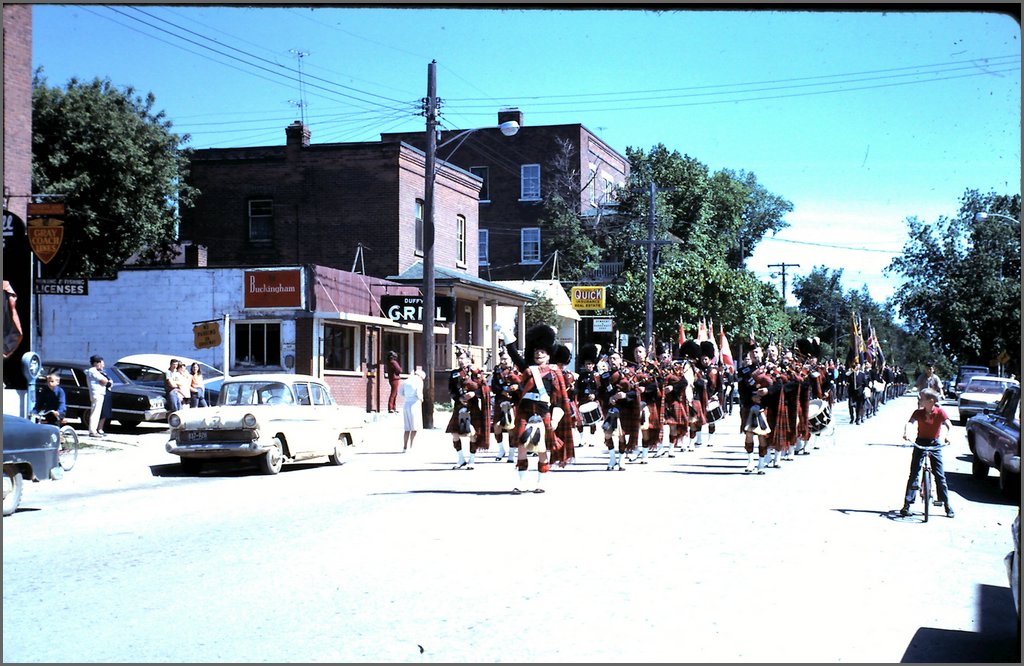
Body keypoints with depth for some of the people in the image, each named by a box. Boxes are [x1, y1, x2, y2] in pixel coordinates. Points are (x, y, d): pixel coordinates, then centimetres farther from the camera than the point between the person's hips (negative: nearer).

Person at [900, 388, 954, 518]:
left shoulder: (940, 412, -11)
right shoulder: (918, 412, -8)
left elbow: (949, 425, -20)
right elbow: (909, 422, -21)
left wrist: (947, 436, -40)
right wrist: (905, 433, -42)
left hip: (935, 444, -1)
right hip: (920, 443, 1)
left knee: (940, 476, 0)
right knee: (914, 474, -3)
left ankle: (947, 505, 10)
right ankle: (907, 504, 0)